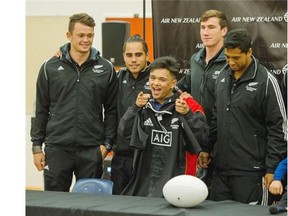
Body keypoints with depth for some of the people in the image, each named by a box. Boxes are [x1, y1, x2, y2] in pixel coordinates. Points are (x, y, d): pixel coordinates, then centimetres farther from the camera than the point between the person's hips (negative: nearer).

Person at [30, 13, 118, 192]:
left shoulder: (106, 69, 3)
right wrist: (37, 146, 3)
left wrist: (107, 143, 0)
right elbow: (41, 110, 6)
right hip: (57, 149, 0)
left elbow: (112, 110, 7)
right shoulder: (50, 68, 3)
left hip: (91, 150, 0)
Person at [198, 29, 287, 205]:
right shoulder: (223, 77, 10)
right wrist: (207, 148, 16)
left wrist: (272, 168, -12)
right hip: (221, 167, 6)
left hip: (250, 170, -6)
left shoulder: (265, 81, -10)